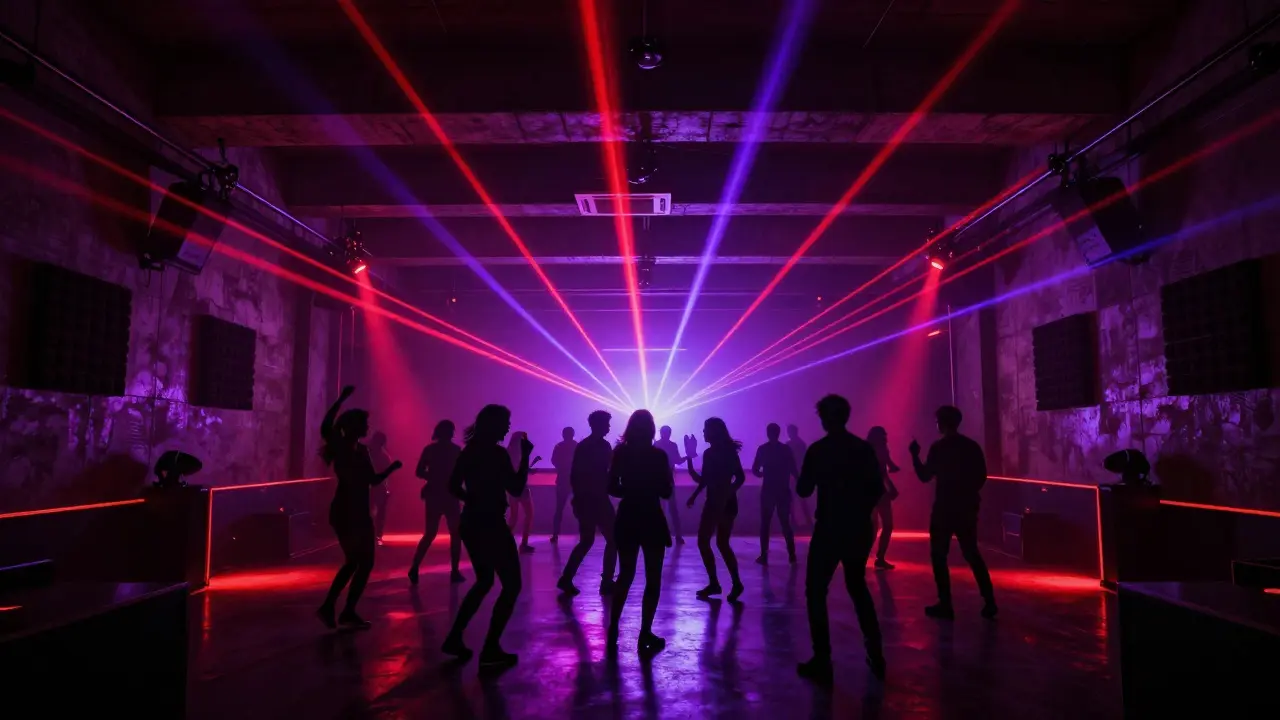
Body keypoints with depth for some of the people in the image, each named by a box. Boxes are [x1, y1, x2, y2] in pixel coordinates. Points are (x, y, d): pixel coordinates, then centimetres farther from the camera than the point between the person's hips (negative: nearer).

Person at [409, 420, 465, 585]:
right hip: (449, 496, -4)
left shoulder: (429, 449, 4)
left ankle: (414, 568, 3)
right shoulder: (455, 450, -7)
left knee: (429, 534, 13)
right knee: (456, 534, 8)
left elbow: (419, 472, 2)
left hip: (433, 495, 4)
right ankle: (454, 572, 4)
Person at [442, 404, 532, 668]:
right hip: (490, 525, -8)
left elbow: (453, 486, 12)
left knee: (484, 581, 23)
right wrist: (525, 456, -9)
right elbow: (516, 489, -13)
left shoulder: (469, 451, 7)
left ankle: (455, 638, 21)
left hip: (471, 523, 8)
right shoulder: (498, 453, -17)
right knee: (511, 584, 3)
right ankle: (490, 650, 1)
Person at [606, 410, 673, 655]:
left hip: (627, 519, 4)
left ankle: (613, 630, 19)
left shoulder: (620, 453, -2)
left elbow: (612, 488, 1)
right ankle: (645, 635, 5)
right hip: (651, 520, -4)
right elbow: (666, 492, -7)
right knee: (652, 579, 7)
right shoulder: (659, 455, -10)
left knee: (625, 575, 17)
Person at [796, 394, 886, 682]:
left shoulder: (818, 450, -11)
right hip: (859, 529, 5)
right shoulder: (864, 448, 2)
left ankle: (822, 661, 2)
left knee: (816, 592, 5)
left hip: (829, 529, -5)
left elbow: (803, 491, -6)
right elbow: (878, 489, 5)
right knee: (857, 587, 22)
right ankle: (875, 655, 23)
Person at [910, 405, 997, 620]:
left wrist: (914, 455, 3)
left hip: (944, 509, -5)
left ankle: (945, 605, 2)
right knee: (972, 554, 16)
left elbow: (925, 476, -9)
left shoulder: (938, 448, -11)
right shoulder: (972, 446, 5)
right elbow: (982, 477, 9)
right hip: (967, 508, 5)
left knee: (938, 556, 5)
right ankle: (989, 602, 11)